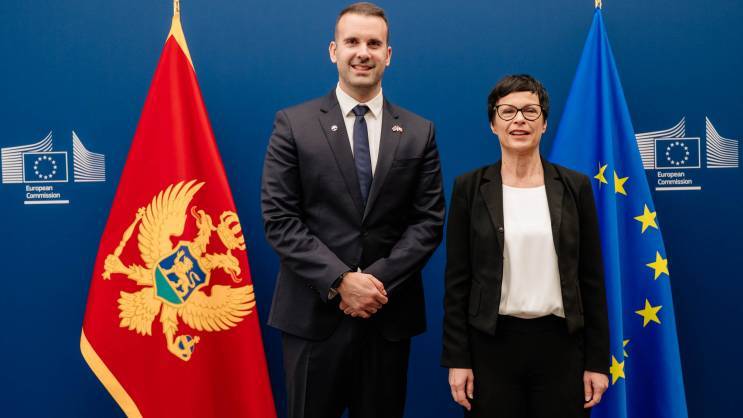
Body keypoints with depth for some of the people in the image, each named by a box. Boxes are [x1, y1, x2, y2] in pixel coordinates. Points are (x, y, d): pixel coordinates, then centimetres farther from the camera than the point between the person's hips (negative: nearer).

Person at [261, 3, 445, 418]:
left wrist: (378, 280, -12)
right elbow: (279, 219, -6)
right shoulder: (293, 123, -1)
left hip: (390, 313, 2)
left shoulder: (419, 132, 5)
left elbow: (429, 221, 1)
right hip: (314, 313, -1)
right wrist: (340, 281, -15)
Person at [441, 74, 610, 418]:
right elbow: (457, 280, 0)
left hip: (560, 343, 1)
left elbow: (591, 278, 3)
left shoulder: (575, 186, 2)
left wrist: (598, 360, 1)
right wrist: (457, 358, -4)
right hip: (491, 342, 0)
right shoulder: (469, 187, 0)